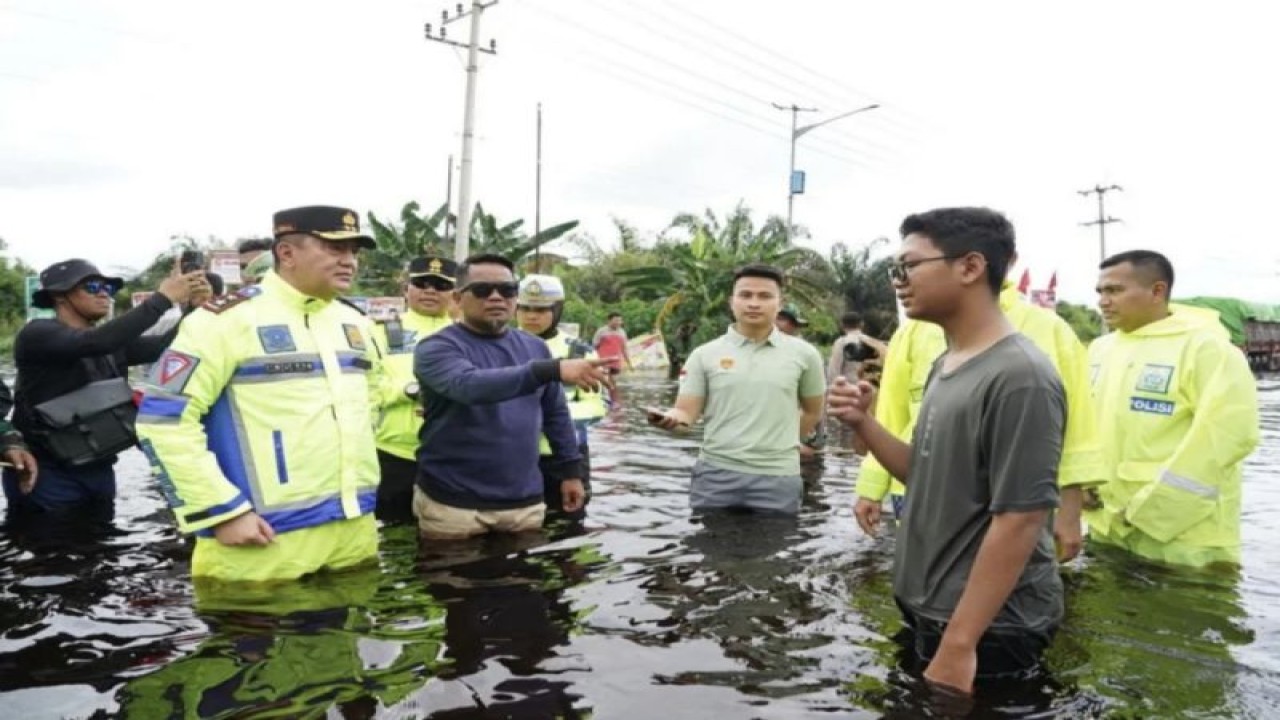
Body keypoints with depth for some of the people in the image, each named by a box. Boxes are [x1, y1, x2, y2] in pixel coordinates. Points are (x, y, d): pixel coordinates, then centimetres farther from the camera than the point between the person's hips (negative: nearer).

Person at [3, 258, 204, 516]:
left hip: (99, 473, 7)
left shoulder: (111, 343, 8)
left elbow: (166, 346, -7)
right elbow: (96, 342, -30)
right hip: (48, 478, -6)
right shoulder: (37, 334, -12)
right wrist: (162, 299, -32)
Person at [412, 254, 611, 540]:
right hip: (453, 502, -4)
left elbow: (556, 413, 15)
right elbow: (470, 385, -30)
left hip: (525, 502, 5)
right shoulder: (438, 347, -10)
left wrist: (571, 470, 11)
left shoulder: (535, 348, 7)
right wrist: (553, 370, -39)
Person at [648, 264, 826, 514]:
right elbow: (686, 411, -2)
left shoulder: (803, 354, 3)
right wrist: (670, 418, -22)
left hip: (778, 477, 0)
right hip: (715, 472, 0)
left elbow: (812, 412, 15)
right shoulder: (704, 354, 1)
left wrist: (784, 444, 12)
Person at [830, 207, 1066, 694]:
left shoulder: (1020, 376, -21)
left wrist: (958, 645, -23)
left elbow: (1019, 520, -24)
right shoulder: (945, 366, 7)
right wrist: (863, 423, -5)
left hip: (989, 628, -8)